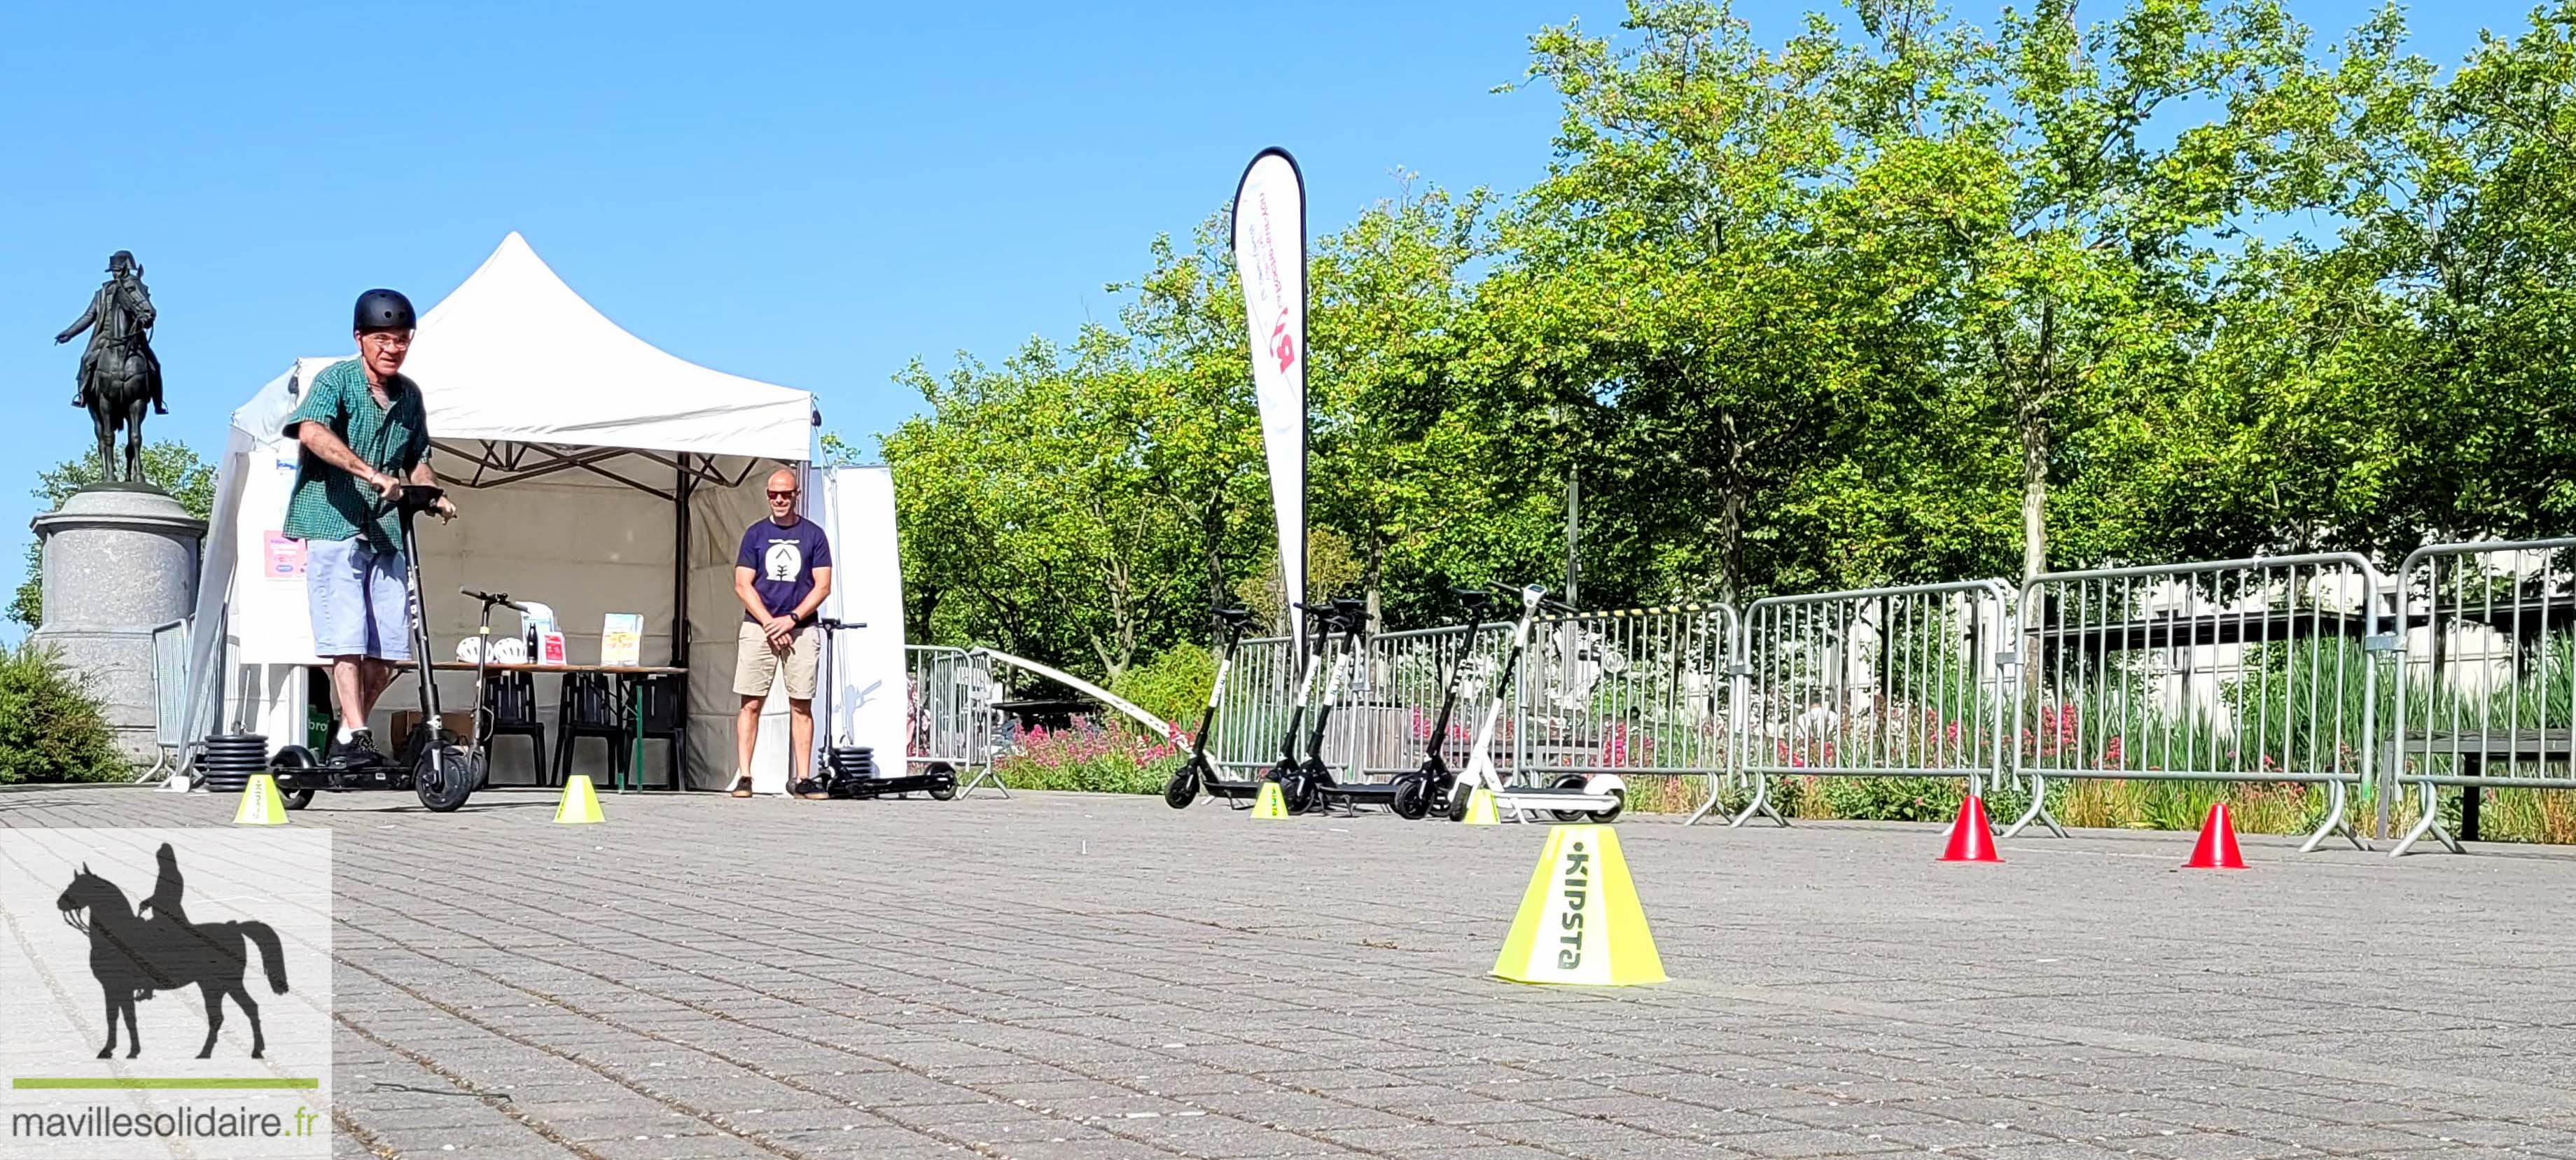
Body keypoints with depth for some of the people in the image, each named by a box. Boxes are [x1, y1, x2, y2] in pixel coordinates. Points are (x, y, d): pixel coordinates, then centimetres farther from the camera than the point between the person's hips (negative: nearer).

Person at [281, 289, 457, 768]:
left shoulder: (410, 395, 15)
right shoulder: (335, 379, -5)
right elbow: (312, 431, -25)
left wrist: (433, 496, 5)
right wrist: (372, 473, -37)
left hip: (386, 532, 6)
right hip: (333, 527, -6)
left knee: (389, 647, 2)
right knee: (347, 638, -13)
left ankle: (344, 739, 16)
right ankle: (357, 738, -15)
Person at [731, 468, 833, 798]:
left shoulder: (813, 535, 8)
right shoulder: (755, 533, 9)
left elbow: (823, 586, 3)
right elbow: (743, 584, 3)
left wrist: (791, 619, -9)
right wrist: (770, 623, -8)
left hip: (801, 629, 0)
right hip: (758, 628, 0)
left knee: (801, 706, -1)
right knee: (751, 704, -4)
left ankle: (801, 778, 0)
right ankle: (744, 776, -3)